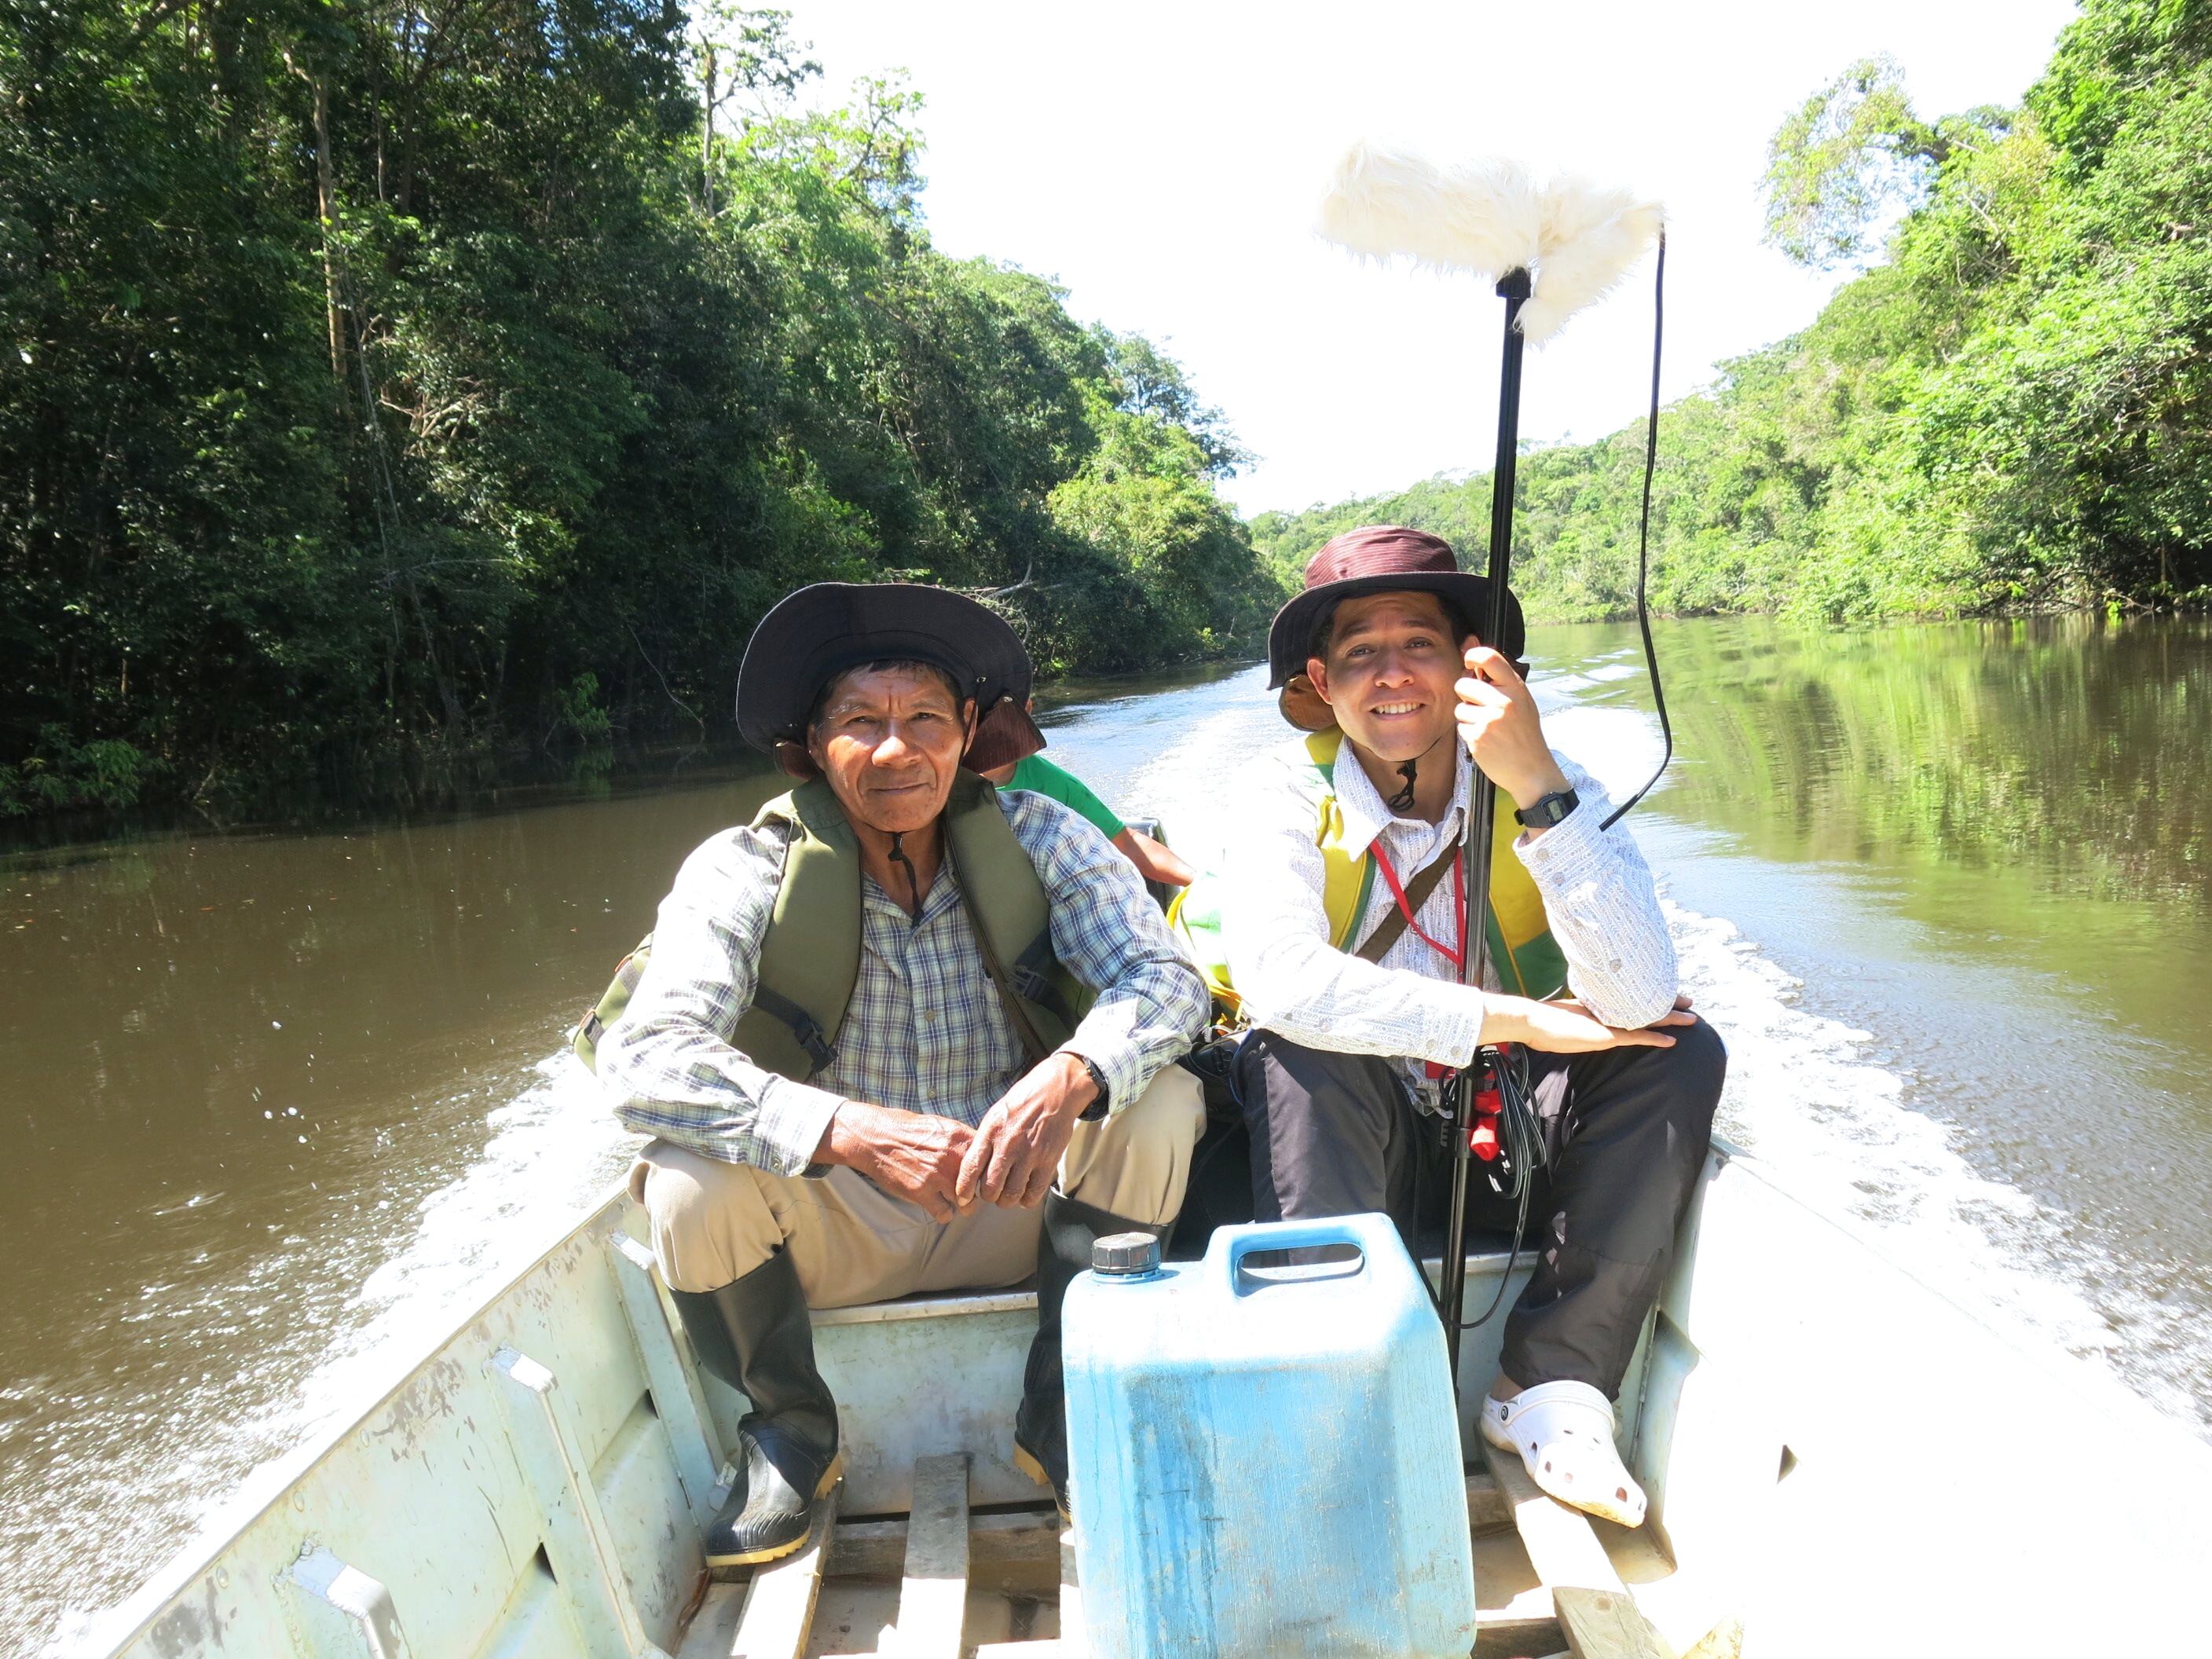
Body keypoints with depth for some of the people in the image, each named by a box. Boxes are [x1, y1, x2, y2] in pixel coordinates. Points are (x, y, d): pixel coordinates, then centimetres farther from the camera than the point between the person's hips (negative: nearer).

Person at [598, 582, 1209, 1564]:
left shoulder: (1037, 839, -10)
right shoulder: (746, 871, -16)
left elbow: (1164, 976, -20)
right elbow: (642, 1058, -28)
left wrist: (1070, 1078, -43)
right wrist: (853, 1133, -42)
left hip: (1015, 1205, 1)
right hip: (835, 1224, -1)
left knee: (1157, 1101, -23)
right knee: (692, 1181, -29)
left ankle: (1060, 1414, -2)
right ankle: (789, 1434, 2)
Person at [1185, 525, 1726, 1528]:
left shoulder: (1553, 787, -9)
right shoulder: (1286, 794, -12)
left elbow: (1637, 1003, -24)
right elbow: (1276, 980, -32)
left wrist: (1538, 791, -33)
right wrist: (1507, 1018, -28)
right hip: (1353, 1146, -2)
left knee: (1682, 1054, -19)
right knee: (1300, 1054, -31)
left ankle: (1549, 1387, -13)